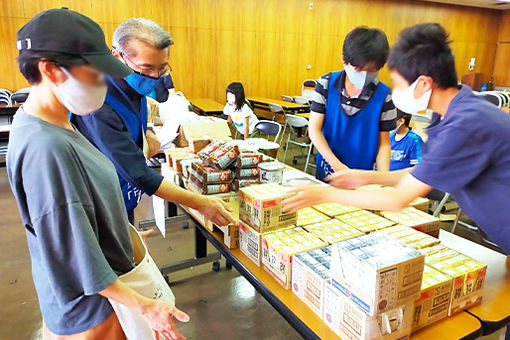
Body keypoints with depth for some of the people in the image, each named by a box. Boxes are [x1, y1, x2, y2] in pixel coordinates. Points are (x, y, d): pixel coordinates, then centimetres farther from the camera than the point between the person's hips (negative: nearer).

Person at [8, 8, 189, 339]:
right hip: (89, 303, -8)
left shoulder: (55, 126, -2)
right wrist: (144, 306, -21)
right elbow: (75, 257, -27)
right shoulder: (45, 148, -31)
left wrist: (128, 232, 19)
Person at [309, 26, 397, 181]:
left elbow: (384, 143, -6)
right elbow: (314, 130, -12)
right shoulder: (326, 84, -11)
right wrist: (338, 166, -20)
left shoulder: (383, 94, -12)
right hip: (326, 172, 1)